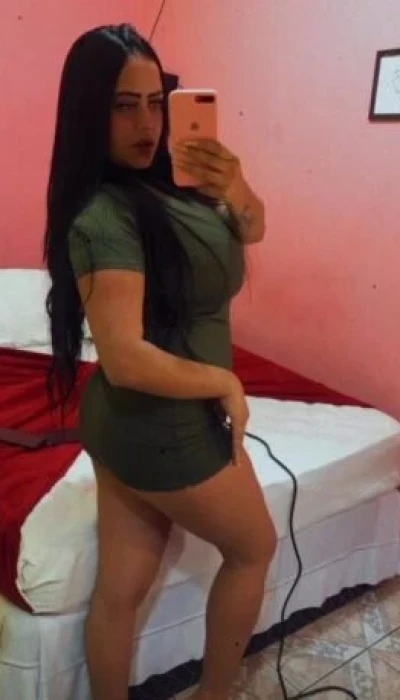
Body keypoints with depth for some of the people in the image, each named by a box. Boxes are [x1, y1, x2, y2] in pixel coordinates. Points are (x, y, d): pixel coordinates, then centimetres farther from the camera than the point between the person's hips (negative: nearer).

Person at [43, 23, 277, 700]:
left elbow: (250, 232, 13)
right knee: (254, 548, 16)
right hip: (169, 426, -7)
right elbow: (126, 359, -30)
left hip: (125, 422, 7)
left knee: (120, 587, 16)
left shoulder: (160, 183, 3)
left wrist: (237, 191, -9)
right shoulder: (103, 215, -24)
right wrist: (224, 382, -16)